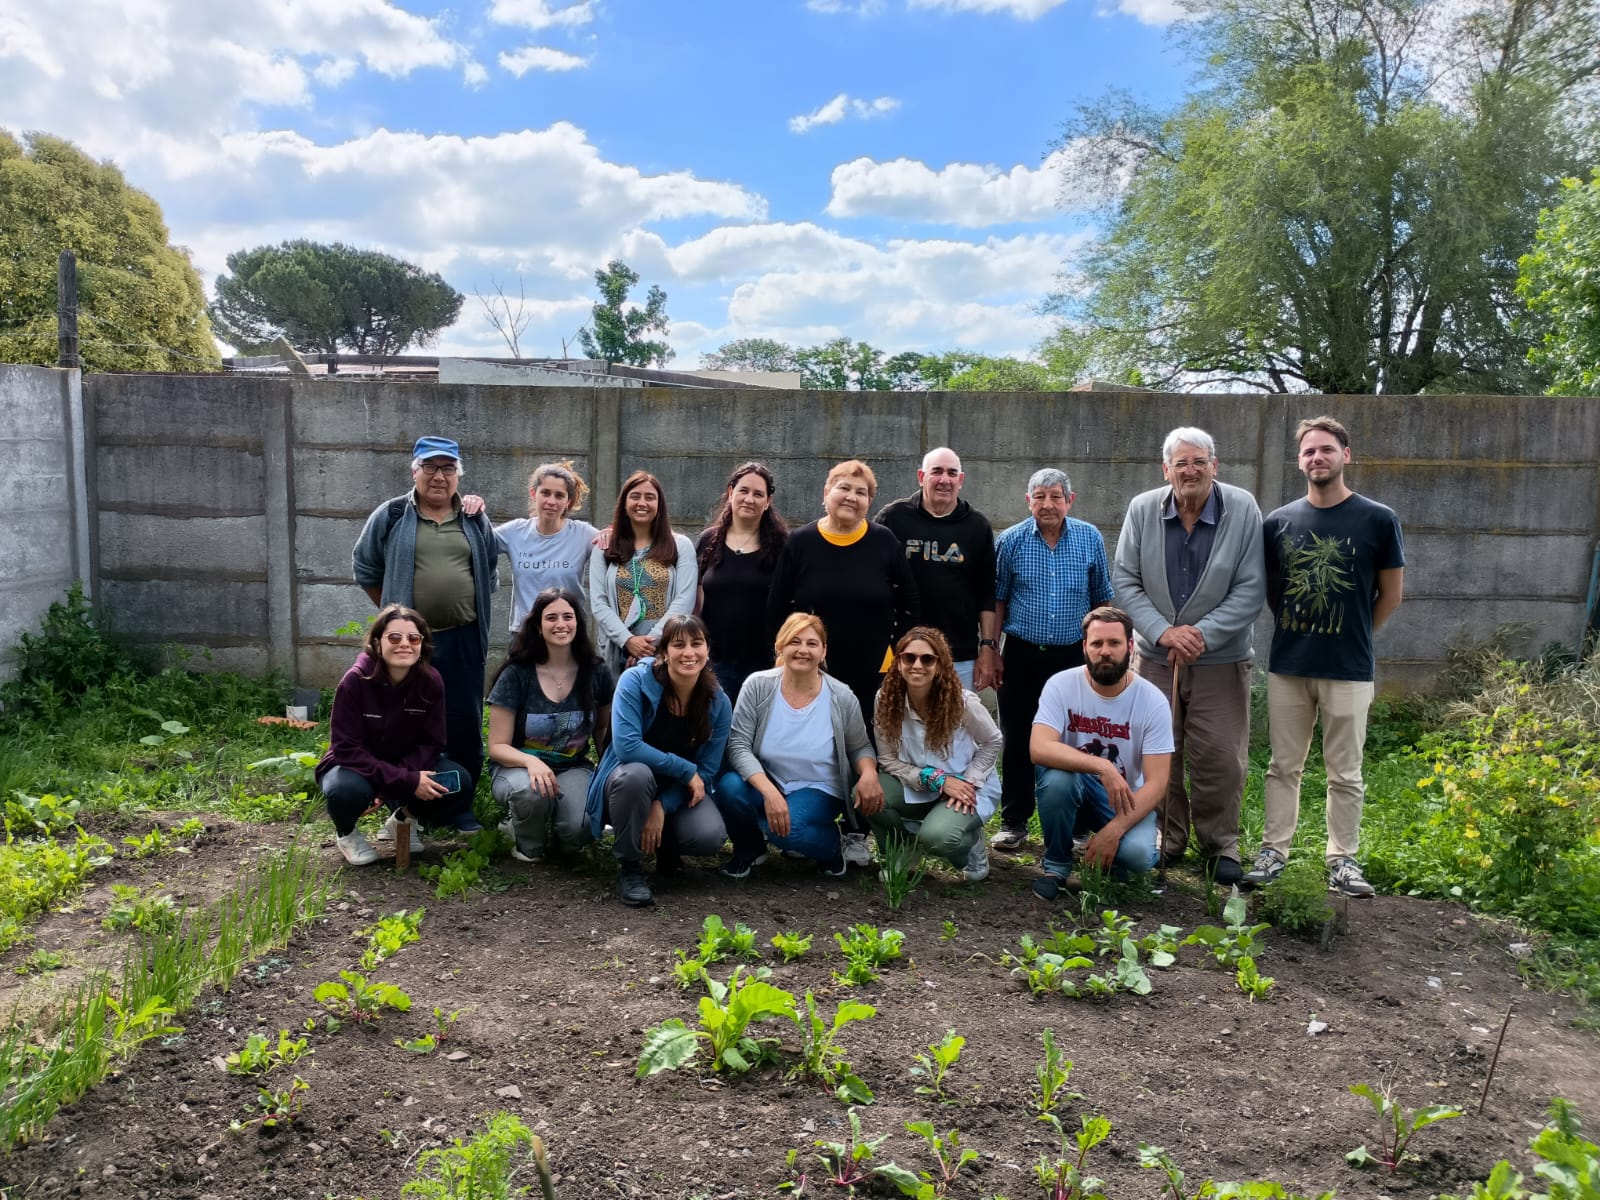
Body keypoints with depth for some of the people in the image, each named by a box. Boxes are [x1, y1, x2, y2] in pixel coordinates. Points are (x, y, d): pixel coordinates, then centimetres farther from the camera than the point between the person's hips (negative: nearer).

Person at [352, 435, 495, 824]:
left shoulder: (476, 520, 7)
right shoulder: (390, 516, 1)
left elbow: (489, 575, 17)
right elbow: (365, 569, 10)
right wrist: (395, 613, 10)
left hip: (463, 642, 2)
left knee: (465, 725, 5)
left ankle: (462, 804, 17)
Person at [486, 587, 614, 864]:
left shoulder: (596, 673, -4)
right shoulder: (517, 674, -11)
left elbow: (603, 733, 11)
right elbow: (497, 746, -8)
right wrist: (531, 762, -29)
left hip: (573, 769, 1)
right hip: (518, 767, -1)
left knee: (578, 830, -30)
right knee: (532, 791, -38)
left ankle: (558, 830, 9)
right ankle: (528, 845, -3)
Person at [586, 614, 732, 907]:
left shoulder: (718, 703, -8)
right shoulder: (636, 680, -18)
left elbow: (706, 772, -7)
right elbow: (626, 746, -28)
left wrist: (662, 807, -21)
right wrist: (685, 769, -25)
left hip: (677, 793, 3)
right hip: (630, 783, -3)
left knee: (711, 836, -27)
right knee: (635, 774, -39)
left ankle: (666, 843, 12)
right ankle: (629, 868, -14)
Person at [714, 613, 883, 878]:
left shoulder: (842, 698, -11)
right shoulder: (758, 686, -13)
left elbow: (859, 747, 4)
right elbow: (739, 745, -16)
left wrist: (869, 772, -21)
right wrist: (769, 792, -31)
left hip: (817, 791, -2)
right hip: (764, 782, 2)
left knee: (789, 828, -33)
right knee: (730, 787, -30)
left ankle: (830, 845, 4)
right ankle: (749, 848, 3)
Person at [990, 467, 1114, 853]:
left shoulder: (1090, 539, 2)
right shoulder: (1011, 541, -1)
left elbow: (1102, 600, 9)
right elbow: (997, 600, 5)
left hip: (1074, 655, 1)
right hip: (1022, 655, 0)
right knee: (1017, 741, 4)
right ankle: (1014, 823, 16)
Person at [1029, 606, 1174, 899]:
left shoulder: (1152, 701, -14)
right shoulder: (1061, 685, -15)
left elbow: (1156, 783, -16)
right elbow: (1038, 748, -30)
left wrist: (1114, 830, -28)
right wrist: (1102, 767, -41)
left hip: (1125, 800, 0)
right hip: (1071, 792, 0)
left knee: (1137, 854, -30)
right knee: (1057, 775, -34)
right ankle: (1056, 865, -9)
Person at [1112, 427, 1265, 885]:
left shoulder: (1243, 510, -8)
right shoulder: (1142, 509, -3)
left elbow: (1251, 589, -9)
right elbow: (1125, 580, -3)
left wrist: (1203, 634, -17)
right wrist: (1163, 632, -14)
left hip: (1221, 659, -2)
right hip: (1155, 655, 2)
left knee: (1220, 758, 2)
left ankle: (1221, 845, 21)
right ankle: (1167, 837, 27)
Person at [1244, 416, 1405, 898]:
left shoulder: (1378, 519, -4)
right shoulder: (1278, 522, 2)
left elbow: (1391, 593, 4)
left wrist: (1353, 636, 7)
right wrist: (1293, 627, 8)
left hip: (1349, 669, -2)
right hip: (1287, 666, 2)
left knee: (1345, 773, 7)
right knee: (1283, 767, 10)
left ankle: (1342, 859, 18)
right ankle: (1273, 852, 18)